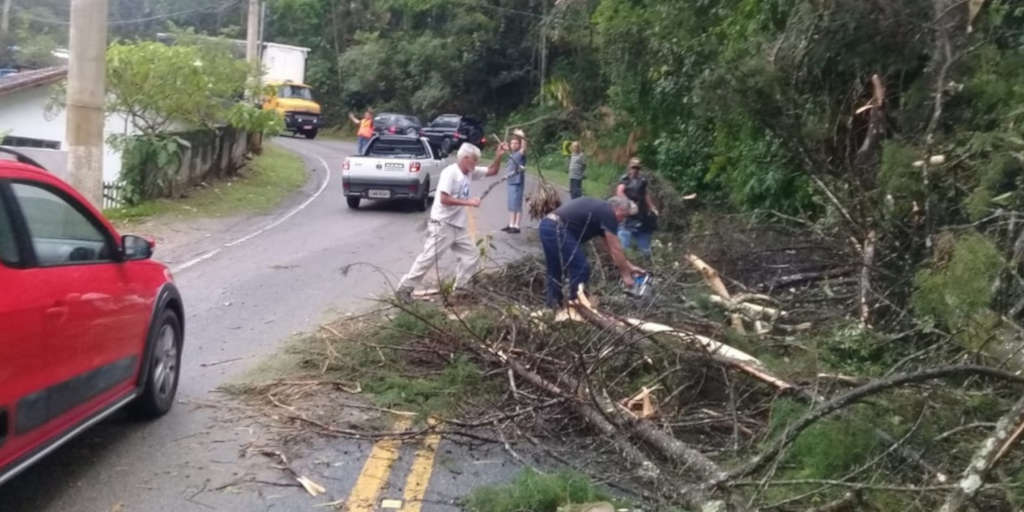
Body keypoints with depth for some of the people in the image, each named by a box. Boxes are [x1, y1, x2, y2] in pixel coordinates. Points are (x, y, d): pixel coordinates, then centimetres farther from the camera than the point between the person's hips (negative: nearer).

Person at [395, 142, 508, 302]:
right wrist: (468, 202, -21)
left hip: (458, 226, 9)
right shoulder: (450, 172, -17)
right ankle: (404, 288, 3)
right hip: (442, 225, -9)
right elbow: (444, 199, -24)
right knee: (429, 258, -6)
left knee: (471, 254, 10)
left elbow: (492, 171, 15)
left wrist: (499, 155, -2)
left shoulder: (470, 172, 8)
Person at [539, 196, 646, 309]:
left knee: (554, 271, 19)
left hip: (547, 226, 11)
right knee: (581, 269, -3)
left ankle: (554, 305, 26)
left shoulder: (600, 209, 25)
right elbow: (615, 250, 0)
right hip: (558, 229, -11)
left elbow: (612, 248, 30)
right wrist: (625, 274, 9)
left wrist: (629, 266, 32)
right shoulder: (608, 214, -3)